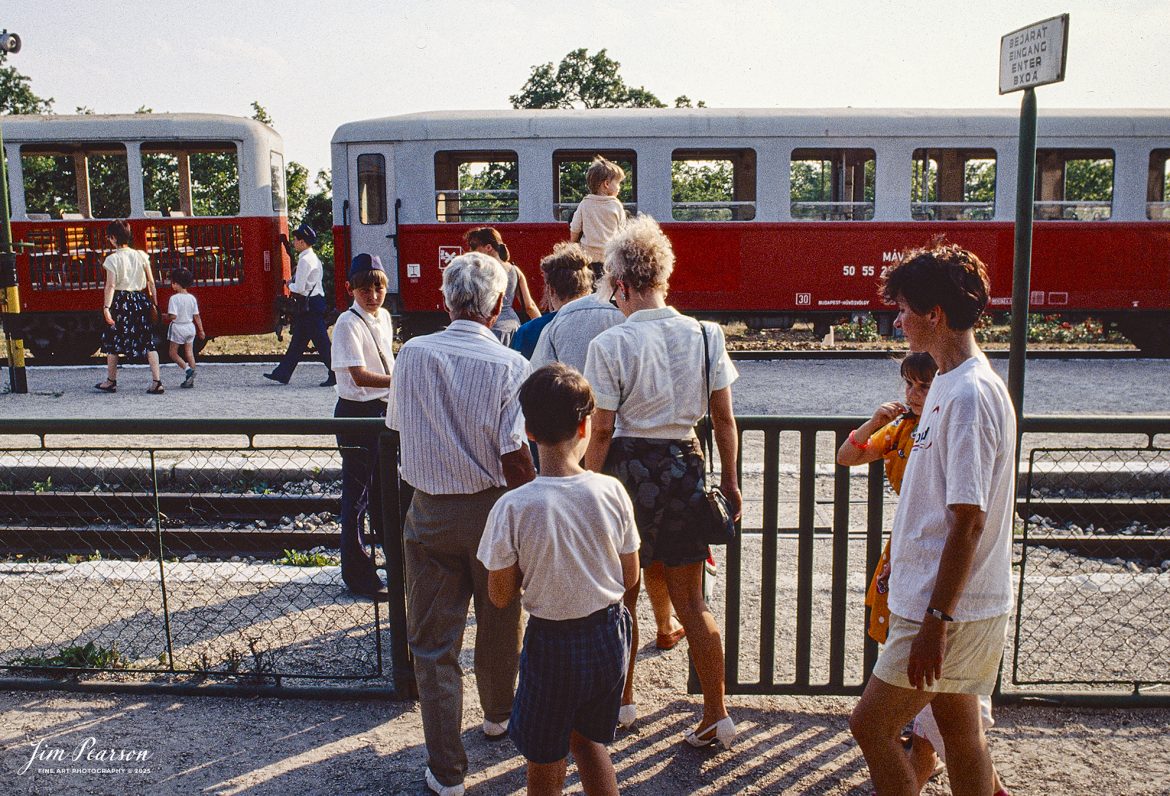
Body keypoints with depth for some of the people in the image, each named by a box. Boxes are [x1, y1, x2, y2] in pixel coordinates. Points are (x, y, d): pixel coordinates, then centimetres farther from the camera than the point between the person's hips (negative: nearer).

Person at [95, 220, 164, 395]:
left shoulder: (113, 259, -8)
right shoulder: (141, 256, 4)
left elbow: (111, 285, -13)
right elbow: (151, 282, 4)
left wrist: (106, 307, -14)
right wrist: (154, 303, 11)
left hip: (121, 301, -4)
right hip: (140, 300, 4)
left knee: (113, 341, 11)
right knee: (148, 342, 3)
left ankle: (111, 381, 22)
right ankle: (156, 382, -6)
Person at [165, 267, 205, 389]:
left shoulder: (174, 298, -16)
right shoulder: (192, 298, 2)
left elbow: (173, 316, -22)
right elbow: (197, 316, 5)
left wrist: (165, 316, -1)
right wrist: (201, 330, 12)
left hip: (178, 327, -5)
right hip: (190, 327, 5)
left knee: (173, 353, 8)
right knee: (189, 352, 7)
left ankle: (187, 369, -13)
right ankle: (191, 380, 8)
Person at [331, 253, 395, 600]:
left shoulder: (384, 317, 8)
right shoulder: (348, 323, -17)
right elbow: (359, 376, -26)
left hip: (384, 409, 8)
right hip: (357, 413, -8)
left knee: (383, 484, 23)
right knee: (357, 492, 1)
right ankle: (357, 574, 11)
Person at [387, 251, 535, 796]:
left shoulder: (411, 354, -6)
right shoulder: (508, 365, -14)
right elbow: (516, 458, -17)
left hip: (428, 513, 1)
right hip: (491, 509, -1)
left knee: (433, 642, 10)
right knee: (499, 624, 22)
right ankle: (498, 716, 45)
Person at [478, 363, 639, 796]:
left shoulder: (512, 508, -20)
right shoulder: (612, 491, -13)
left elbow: (501, 596, -9)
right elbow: (630, 578, -1)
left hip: (552, 643, -3)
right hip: (608, 635, 3)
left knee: (544, 760, 18)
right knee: (589, 739, 27)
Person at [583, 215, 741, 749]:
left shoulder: (611, 344, -12)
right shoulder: (705, 335, -1)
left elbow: (602, 430, -11)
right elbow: (723, 419, 3)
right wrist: (730, 484, 12)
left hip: (630, 466, -3)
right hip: (685, 465, 3)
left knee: (622, 595, 16)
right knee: (691, 600, 14)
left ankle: (621, 702, 33)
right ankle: (716, 715, 17)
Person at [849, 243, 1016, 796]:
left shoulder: (967, 395, -21)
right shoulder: (952, 384, 10)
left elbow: (969, 522, -23)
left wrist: (936, 621, -21)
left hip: (951, 611, -10)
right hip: (953, 606, 10)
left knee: (870, 726, -2)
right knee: (959, 729, 18)